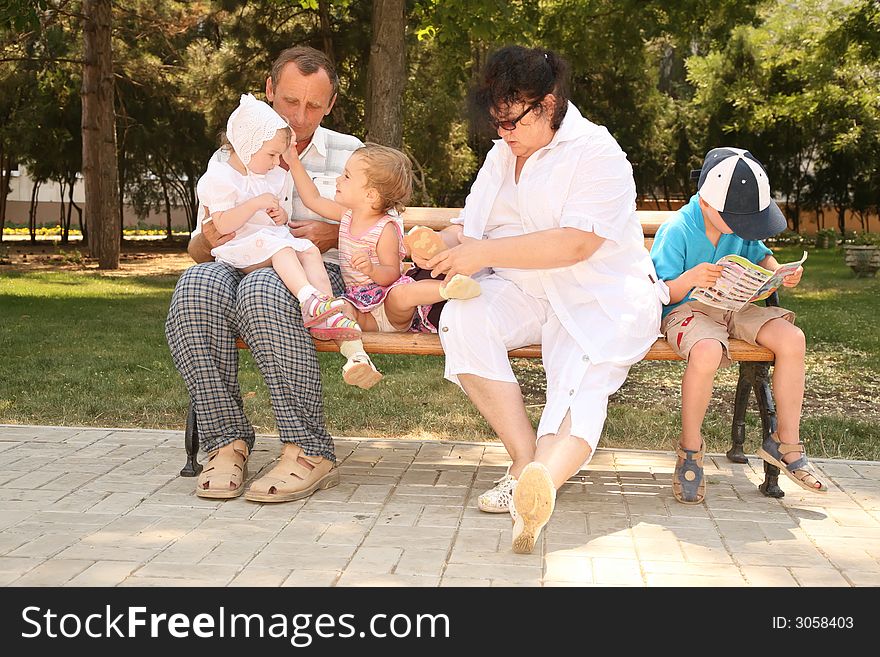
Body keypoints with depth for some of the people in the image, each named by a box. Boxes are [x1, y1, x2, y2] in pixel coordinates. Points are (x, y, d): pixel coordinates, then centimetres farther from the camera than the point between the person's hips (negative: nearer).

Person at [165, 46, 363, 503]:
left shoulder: (348, 155, 14)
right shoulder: (229, 159, 18)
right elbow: (197, 249, 18)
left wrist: (333, 235, -10)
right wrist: (207, 241, -8)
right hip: (241, 267, 3)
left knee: (263, 290, -39)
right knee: (197, 283, -34)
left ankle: (310, 452, -35)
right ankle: (227, 442, -29)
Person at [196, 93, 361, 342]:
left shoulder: (275, 177, 18)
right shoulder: (219, 178, -5)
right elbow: (222, 225, -15)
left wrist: (281, 216, 5)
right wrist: (256, 203, -21)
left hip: (274, 237, 7)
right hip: (240, 249, -7)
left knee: (310, 249, -19)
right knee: (279, 247, -34)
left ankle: (324, 316, -34)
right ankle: (308, 299, -53)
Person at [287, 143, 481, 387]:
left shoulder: (385, 229, -12)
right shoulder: (348, 215, 10)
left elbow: (392, 275, -15)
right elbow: (313, 199, 19)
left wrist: (372, 270, -36)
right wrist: (294, 162, 19)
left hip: (388, 307, -5)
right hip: (362, 309, 5)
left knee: (401, 295, -40)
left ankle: (447, 287, -38)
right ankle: (355, 355, -47)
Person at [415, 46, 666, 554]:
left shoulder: (597, 153, -7)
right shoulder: (500, 158, 18)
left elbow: (576, 244, -21)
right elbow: (468, 228, 15)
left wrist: (487, 252, -24)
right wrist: (446, 244, -11)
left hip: (600, 299, -5)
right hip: (523, 294, 6)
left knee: (581, 387, -33)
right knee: (462, 318, -27)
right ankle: (524, 457, -29)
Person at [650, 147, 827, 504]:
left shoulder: (739, 225, 3)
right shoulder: (676, 230, -15)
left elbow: (761, 256, 21)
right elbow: (663, 294, -15)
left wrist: (780, 272, -3)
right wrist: (689, 280, -37)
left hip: (735, 307, 6)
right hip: (687, 310, -6)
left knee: (792, 338, -17)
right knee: (707, 352, -40)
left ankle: (786, 441, -3)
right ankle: (690, 447, -16)